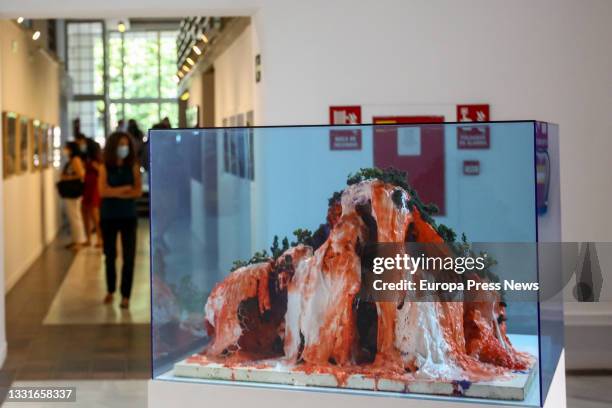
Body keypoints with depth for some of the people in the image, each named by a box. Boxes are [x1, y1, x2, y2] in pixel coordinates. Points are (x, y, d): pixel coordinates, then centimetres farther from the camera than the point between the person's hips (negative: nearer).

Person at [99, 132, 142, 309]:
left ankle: (126, 295, 1)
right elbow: (103, 191, -13)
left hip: (128, 216, 0)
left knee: (129, 256, -5)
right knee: (110, 255, 11)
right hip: (108, 216, 0)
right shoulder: (105, 168, -2)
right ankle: (110, 291, 28)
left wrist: (115, 192, -18)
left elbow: (138, 191, -9)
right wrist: (125, 188, -16)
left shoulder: (133, 167, 0)